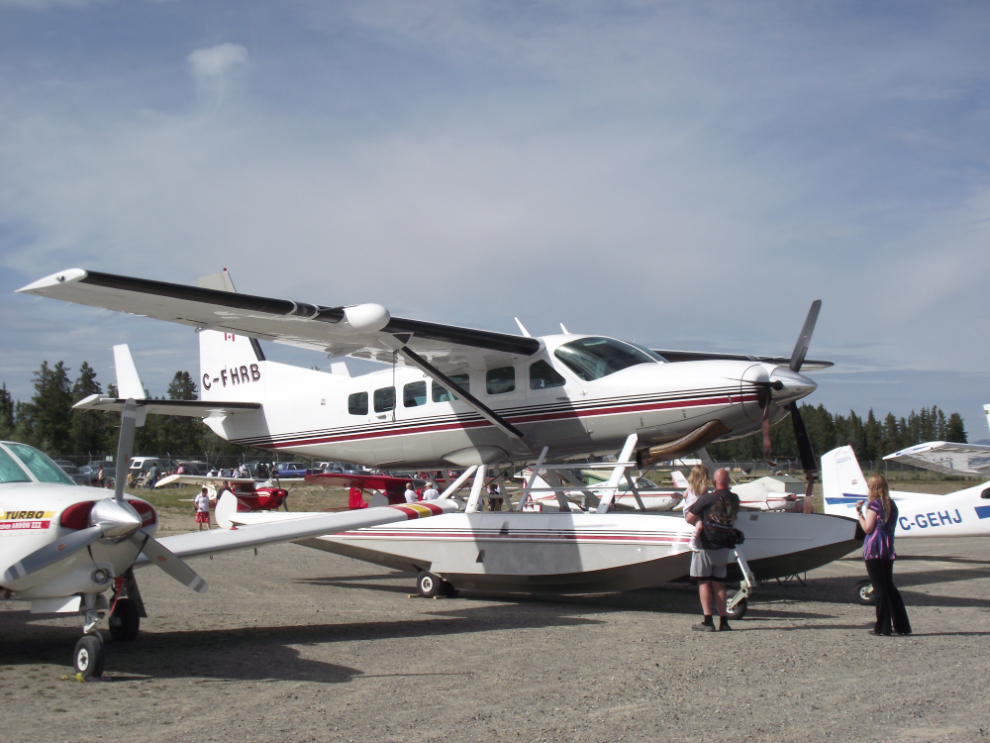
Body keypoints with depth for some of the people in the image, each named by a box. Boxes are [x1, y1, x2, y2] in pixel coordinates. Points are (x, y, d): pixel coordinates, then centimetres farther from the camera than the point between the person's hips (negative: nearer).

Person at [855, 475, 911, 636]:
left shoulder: (874, 504, -10)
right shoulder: (892, 505, 12)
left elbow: (868, 528, -13)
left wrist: (859, 513, -3)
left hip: (874, 548, -7)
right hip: (888, 549, 7)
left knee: (879, 587, -4)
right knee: (889, 586, 14)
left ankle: (883, 627, -3)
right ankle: (901, 625, 14)